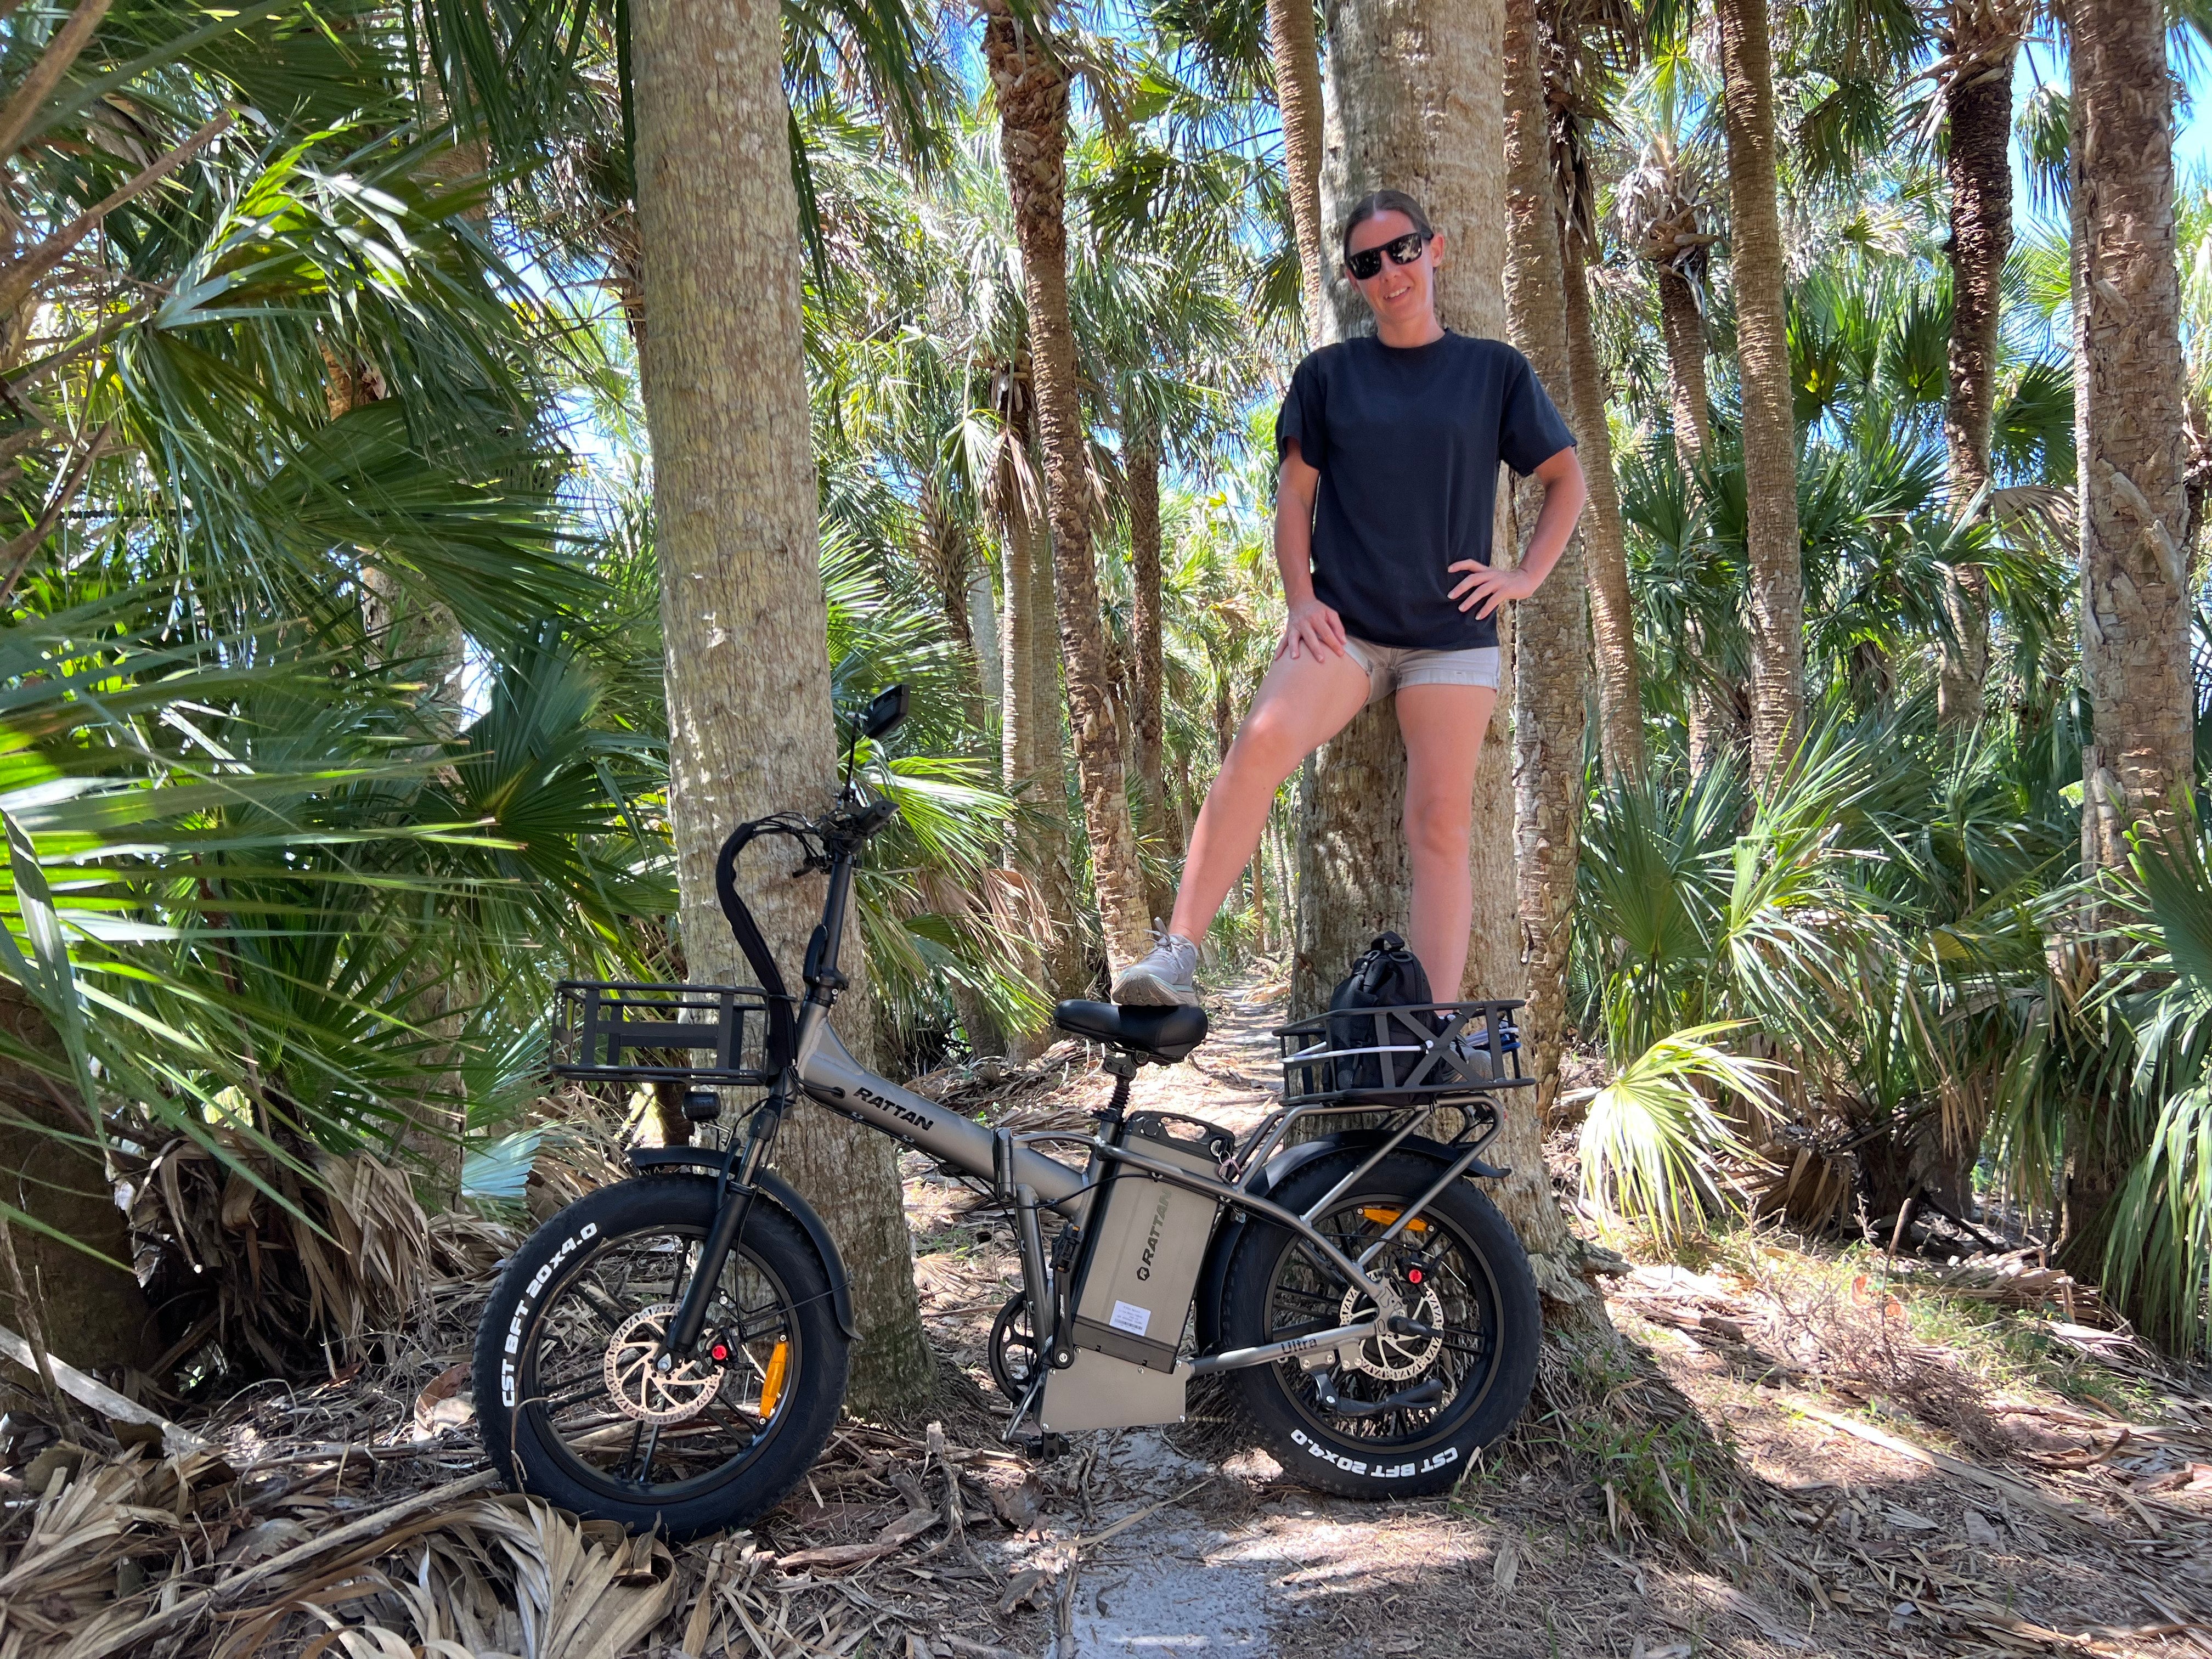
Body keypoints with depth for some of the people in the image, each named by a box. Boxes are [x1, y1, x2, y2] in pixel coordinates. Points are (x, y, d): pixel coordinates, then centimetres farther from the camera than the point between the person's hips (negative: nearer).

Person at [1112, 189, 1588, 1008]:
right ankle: (1176, 955, -28)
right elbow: (1295, 493, 10)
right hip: (1344, 625, 0)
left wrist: (1527, 577, 3)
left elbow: (1566, 479, 17)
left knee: (1442, 824, -7)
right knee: (1262, 739, -28)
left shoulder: (1495, 370, 9)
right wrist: (1300, 599, -4)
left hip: (1453, 633, 1)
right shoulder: (1328, 373, 10)